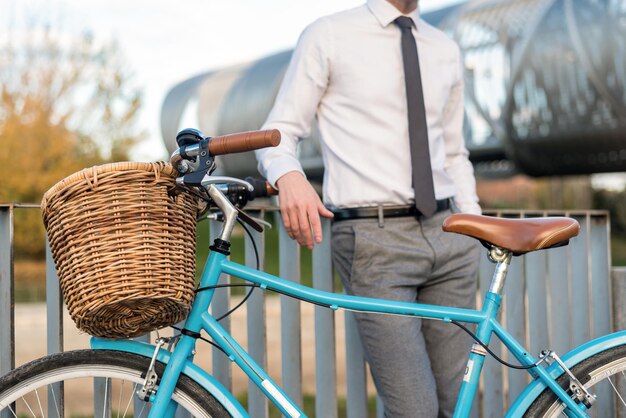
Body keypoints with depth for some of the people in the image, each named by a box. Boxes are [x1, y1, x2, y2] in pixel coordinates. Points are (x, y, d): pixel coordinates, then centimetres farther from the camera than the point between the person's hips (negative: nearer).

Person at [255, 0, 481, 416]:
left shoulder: (446, 50, 17)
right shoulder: (328, 35, 2)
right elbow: (280, 132, -1)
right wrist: (289, 176, -23)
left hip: (447, 234, 5)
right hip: (374, 240, -5)